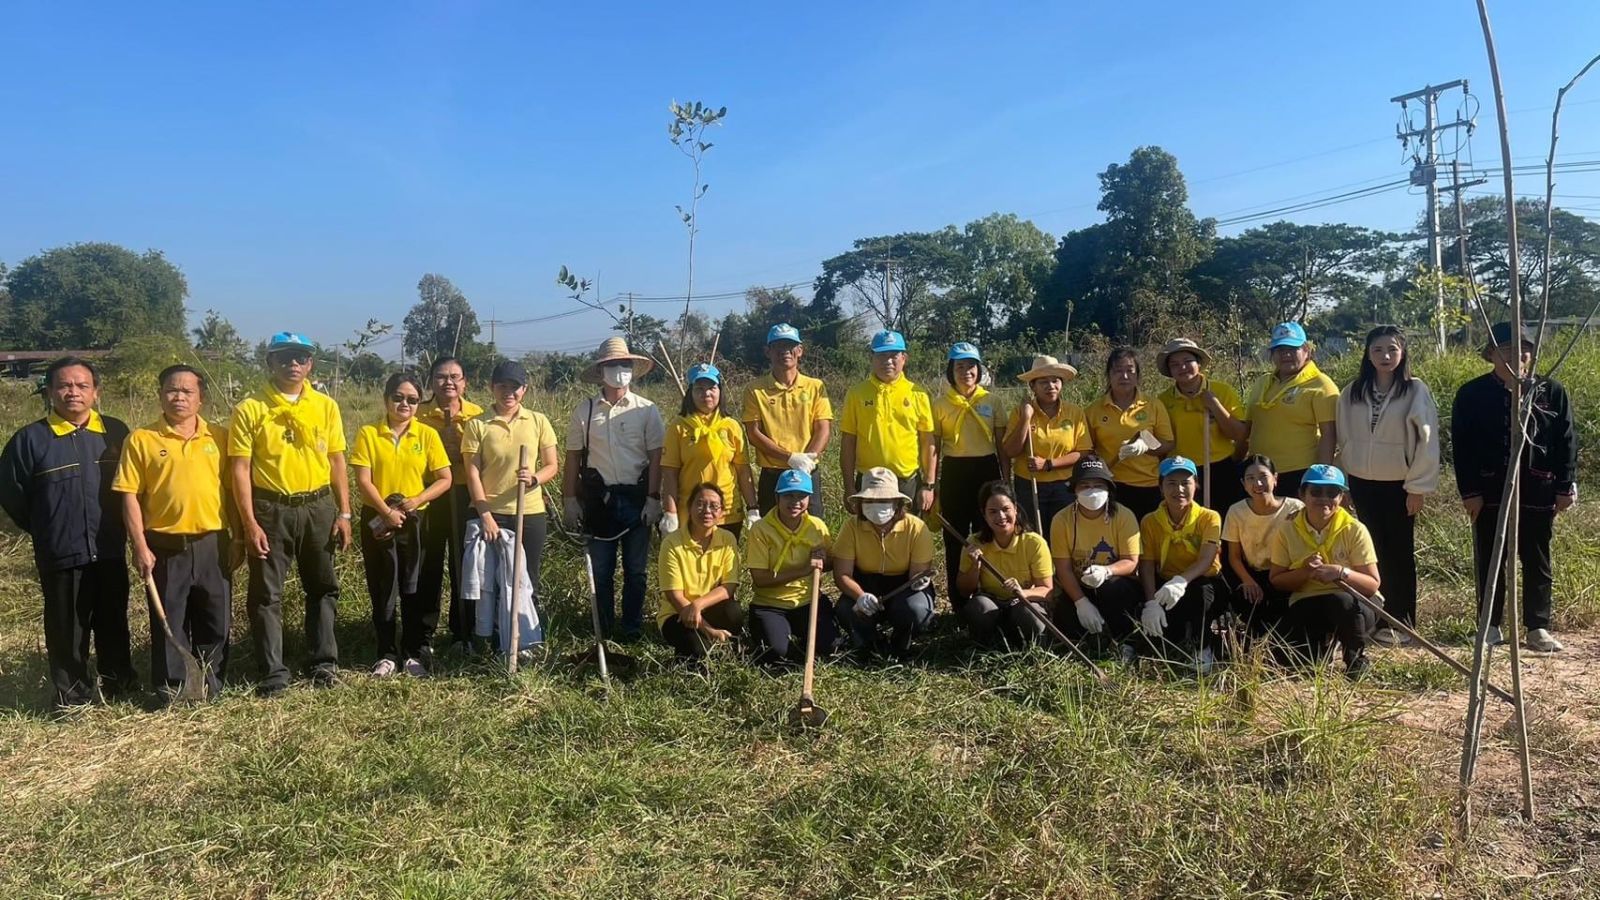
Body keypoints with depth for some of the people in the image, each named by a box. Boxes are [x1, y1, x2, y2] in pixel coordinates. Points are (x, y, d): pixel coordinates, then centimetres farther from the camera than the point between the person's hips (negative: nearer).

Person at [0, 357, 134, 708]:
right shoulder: (31, 438, -7)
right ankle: (72, 695, 20)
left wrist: (117, 526, 9)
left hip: (110, 552, 3)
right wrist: (45, 529, 5)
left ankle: (118, 682, 30)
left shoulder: (115, 432, 1)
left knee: (113, 622, 15)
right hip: (61, 554, -2)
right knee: (67, 628, 7)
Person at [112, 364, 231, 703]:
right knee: (168, 620, 7)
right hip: (165, 546, -2)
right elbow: (130, 496, -4)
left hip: (212, 543, 2)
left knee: (216, 619, 9)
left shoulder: (217, 437, 6)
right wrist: (140, 546, -9)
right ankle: (171, 687, 20)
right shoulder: (141, 439, -2)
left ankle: (209, 681, 25)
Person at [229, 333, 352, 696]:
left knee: (323, 587, 11)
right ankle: (274, 672, 12)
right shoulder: (250, 409, -5)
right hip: (270, 509, -3)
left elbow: (337, 461, 6)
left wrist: (344, 513, 1)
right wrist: (250, 523, -12)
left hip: (319, 507, 3)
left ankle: (325, 662, 23)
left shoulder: (326, 406, 4)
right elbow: (240, 469, -7)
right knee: (266, 594, 3)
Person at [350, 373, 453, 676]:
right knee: (382, 589, 8)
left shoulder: (427, 434, 0)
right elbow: (363, 481, -7)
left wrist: (416, 501, -14)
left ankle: (417, 652, 17)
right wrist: (386, 512, -17)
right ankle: (387, 653, 19)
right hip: (378, 521, 0)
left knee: (416, 589, 6)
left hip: (417, 521, 0)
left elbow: (445, 479, -2)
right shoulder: (368, 433, -2)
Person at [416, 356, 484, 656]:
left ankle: (462, 633, 19)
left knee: (464, 566, 7)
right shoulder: (420, 415, 2)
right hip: (429, 495, 0)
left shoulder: (477, 415, 0)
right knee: (428, 565, 7)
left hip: (464, 496, 0)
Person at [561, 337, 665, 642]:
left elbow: (655, 457, -2)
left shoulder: (646, 410, -2)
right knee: (601, 569, 9)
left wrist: (653, 499, -7)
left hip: (636, 496, -1)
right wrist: (569, 499, 4)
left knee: (636, 568, 8)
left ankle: (632, 627, 20)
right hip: (599, 497, 1)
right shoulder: (584, 411, 1)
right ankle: (604, 628, 21)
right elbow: (573, 457, 5)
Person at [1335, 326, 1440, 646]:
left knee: (1400, 554, 5)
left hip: (1399, 485, -3)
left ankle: (1402, 622, 13)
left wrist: (1418, 487, -10)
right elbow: (1344, 438, 10)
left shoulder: (1416, 391, -6)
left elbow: (1427, 441, -8)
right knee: (1375, 552, 8)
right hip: (1363, 484, 3)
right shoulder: (1353, 392, 5)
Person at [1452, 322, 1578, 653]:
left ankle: (1538, 628, 17)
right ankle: (1491, 626, 17)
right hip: (1490, 491, -1)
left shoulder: (1552, 391, 3)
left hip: (1538, 491, 1)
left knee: (1537, 561, 9)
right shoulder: (1472, 394, -1)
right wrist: (1469, 491, -7)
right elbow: (1462, 446, -2)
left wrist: (1566, 487, -2)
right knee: (1490, 562, 7)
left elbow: (1567, 441, 4)